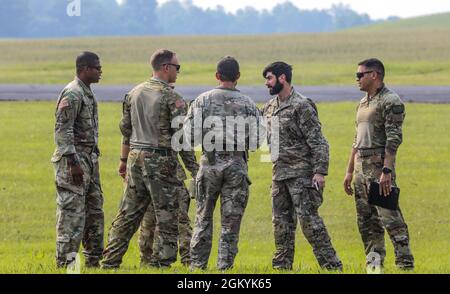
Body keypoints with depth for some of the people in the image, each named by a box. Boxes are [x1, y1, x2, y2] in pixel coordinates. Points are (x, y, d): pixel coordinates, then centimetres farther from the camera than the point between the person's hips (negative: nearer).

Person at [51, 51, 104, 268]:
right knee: (72, 212, -8)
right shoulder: (72, 94, -15)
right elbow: (63, 130, -21)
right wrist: (73, 163, -23)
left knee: (94, 210, 13)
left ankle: (94, 259, 20)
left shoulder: (87, 93, 16)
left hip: (89, 159, 10)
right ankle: (65, 262, -6)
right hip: (74, 160, -10)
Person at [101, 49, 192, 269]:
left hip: (136, 158, 6)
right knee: (167, 217, 1)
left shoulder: (134, 93, 9)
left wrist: (124, 159, 22)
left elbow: (126, 129, 15)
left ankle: (110, 261, 11)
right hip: (160, 161, -6)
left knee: (128, 213, 11)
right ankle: (161, 263, -2)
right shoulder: (171, 97, -11)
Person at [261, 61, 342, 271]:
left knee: (307, 218, -12)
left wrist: (320, 171, -22)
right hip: (279, 173, 8)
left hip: (301, 173, -8)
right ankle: (282, 265, 17)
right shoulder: (270, 107, 12)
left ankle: (330, 263, -10)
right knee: (281, 221, 10)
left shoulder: (302, 106, -12)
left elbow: (318, 142, -15)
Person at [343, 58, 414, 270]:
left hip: (379, 165, -9)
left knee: (390, 217, -12)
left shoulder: (390, 101, -9)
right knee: (366, 221, 8)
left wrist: (386, 171, -23)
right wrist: (349, 171, 19)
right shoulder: (363, 103, 18)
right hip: (361, 167, 9)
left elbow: (394, 139, -16)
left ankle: (405, 263, -12)